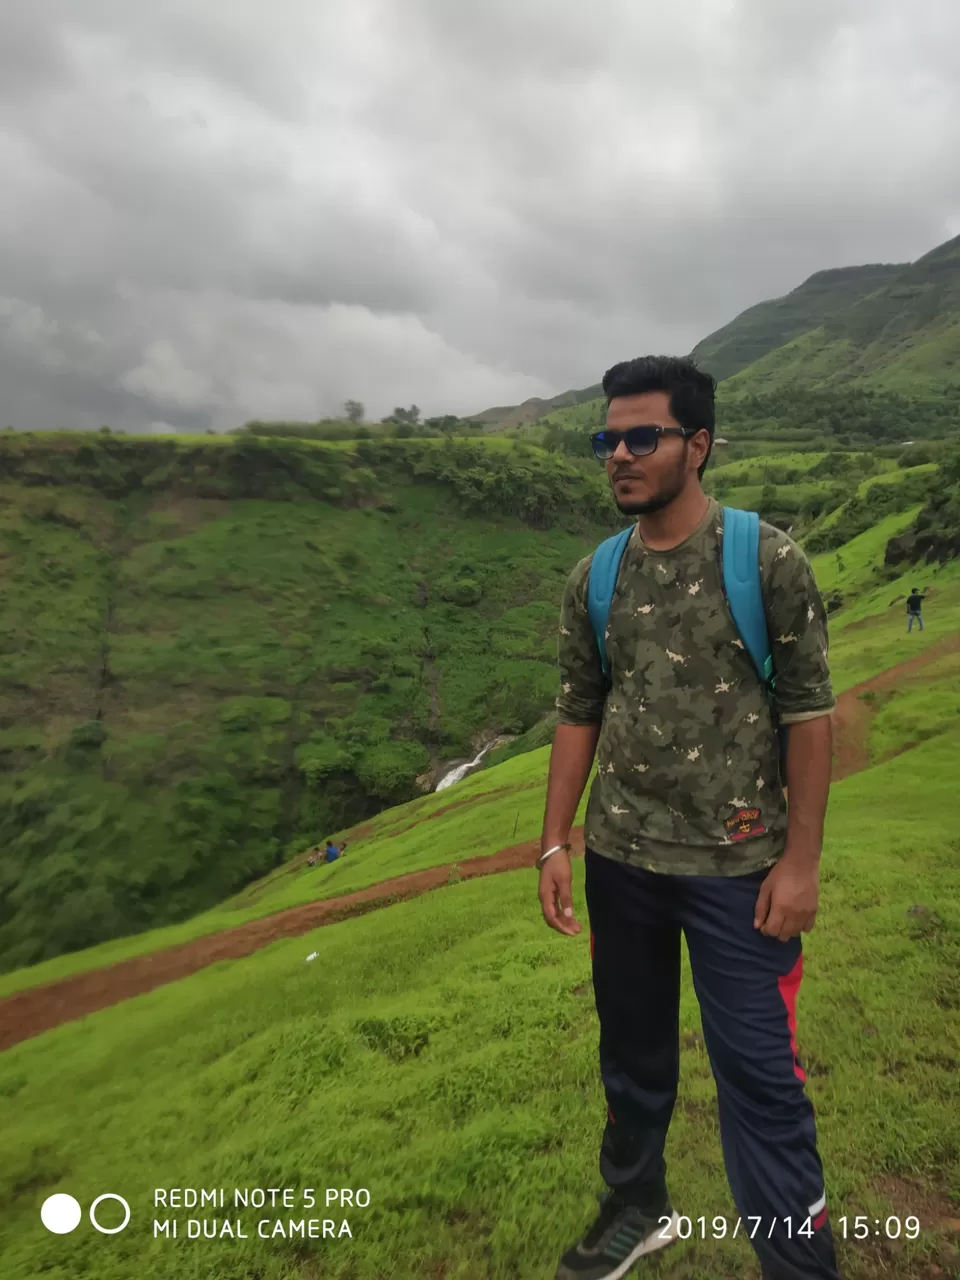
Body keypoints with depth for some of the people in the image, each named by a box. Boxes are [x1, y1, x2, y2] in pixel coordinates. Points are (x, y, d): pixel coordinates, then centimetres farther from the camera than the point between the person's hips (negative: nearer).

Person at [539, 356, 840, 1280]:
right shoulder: (592, 580, 2)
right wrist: (555, 843, 3)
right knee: (631, 1050, 20)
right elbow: (578, 716, 6)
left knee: (758, 1076, 5)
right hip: (619, 860, 4)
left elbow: (808, 714, -7)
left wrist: (800, 859, -10)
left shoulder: (768, 560, -8)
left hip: (735, 867, -4)